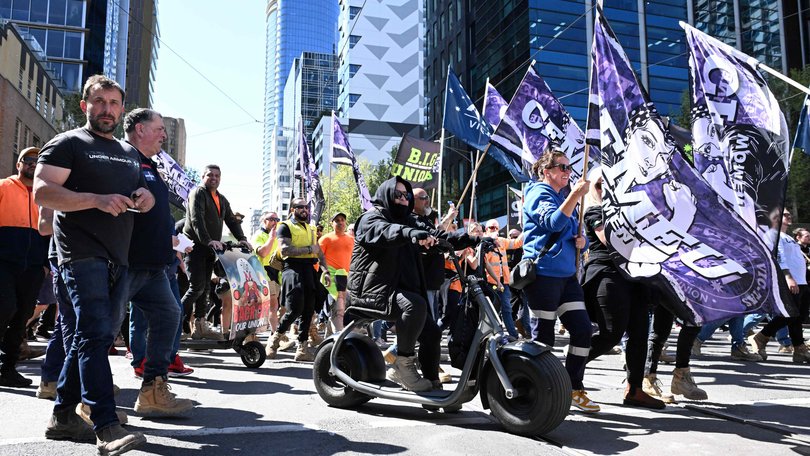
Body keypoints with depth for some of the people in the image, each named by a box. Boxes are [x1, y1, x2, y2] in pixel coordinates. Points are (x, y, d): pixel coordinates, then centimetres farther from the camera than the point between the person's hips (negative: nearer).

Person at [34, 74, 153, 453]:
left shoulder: (129, 153, 22)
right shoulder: (67, 143, 2)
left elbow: (141, 190, 29)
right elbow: (42, 192, -10)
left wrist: (146, 197, 4)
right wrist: (97, 200, -24)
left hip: (118, 258, 7)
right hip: (83, 253, -7)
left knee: (99, 334, 10)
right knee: (95, 333, -15)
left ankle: (63, 415, 23)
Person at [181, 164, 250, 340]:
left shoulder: (222, 200, 19)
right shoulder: (198, 193, -6)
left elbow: (232, 220, 14)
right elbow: (197, 219, -20)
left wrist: (241, 238, -4)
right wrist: (208, 240, -33)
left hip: (210, 248, 8)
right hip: (195, 245, -7)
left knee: (205, 288, 6)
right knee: (197, 286, -14)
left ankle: (200, 325, 10)